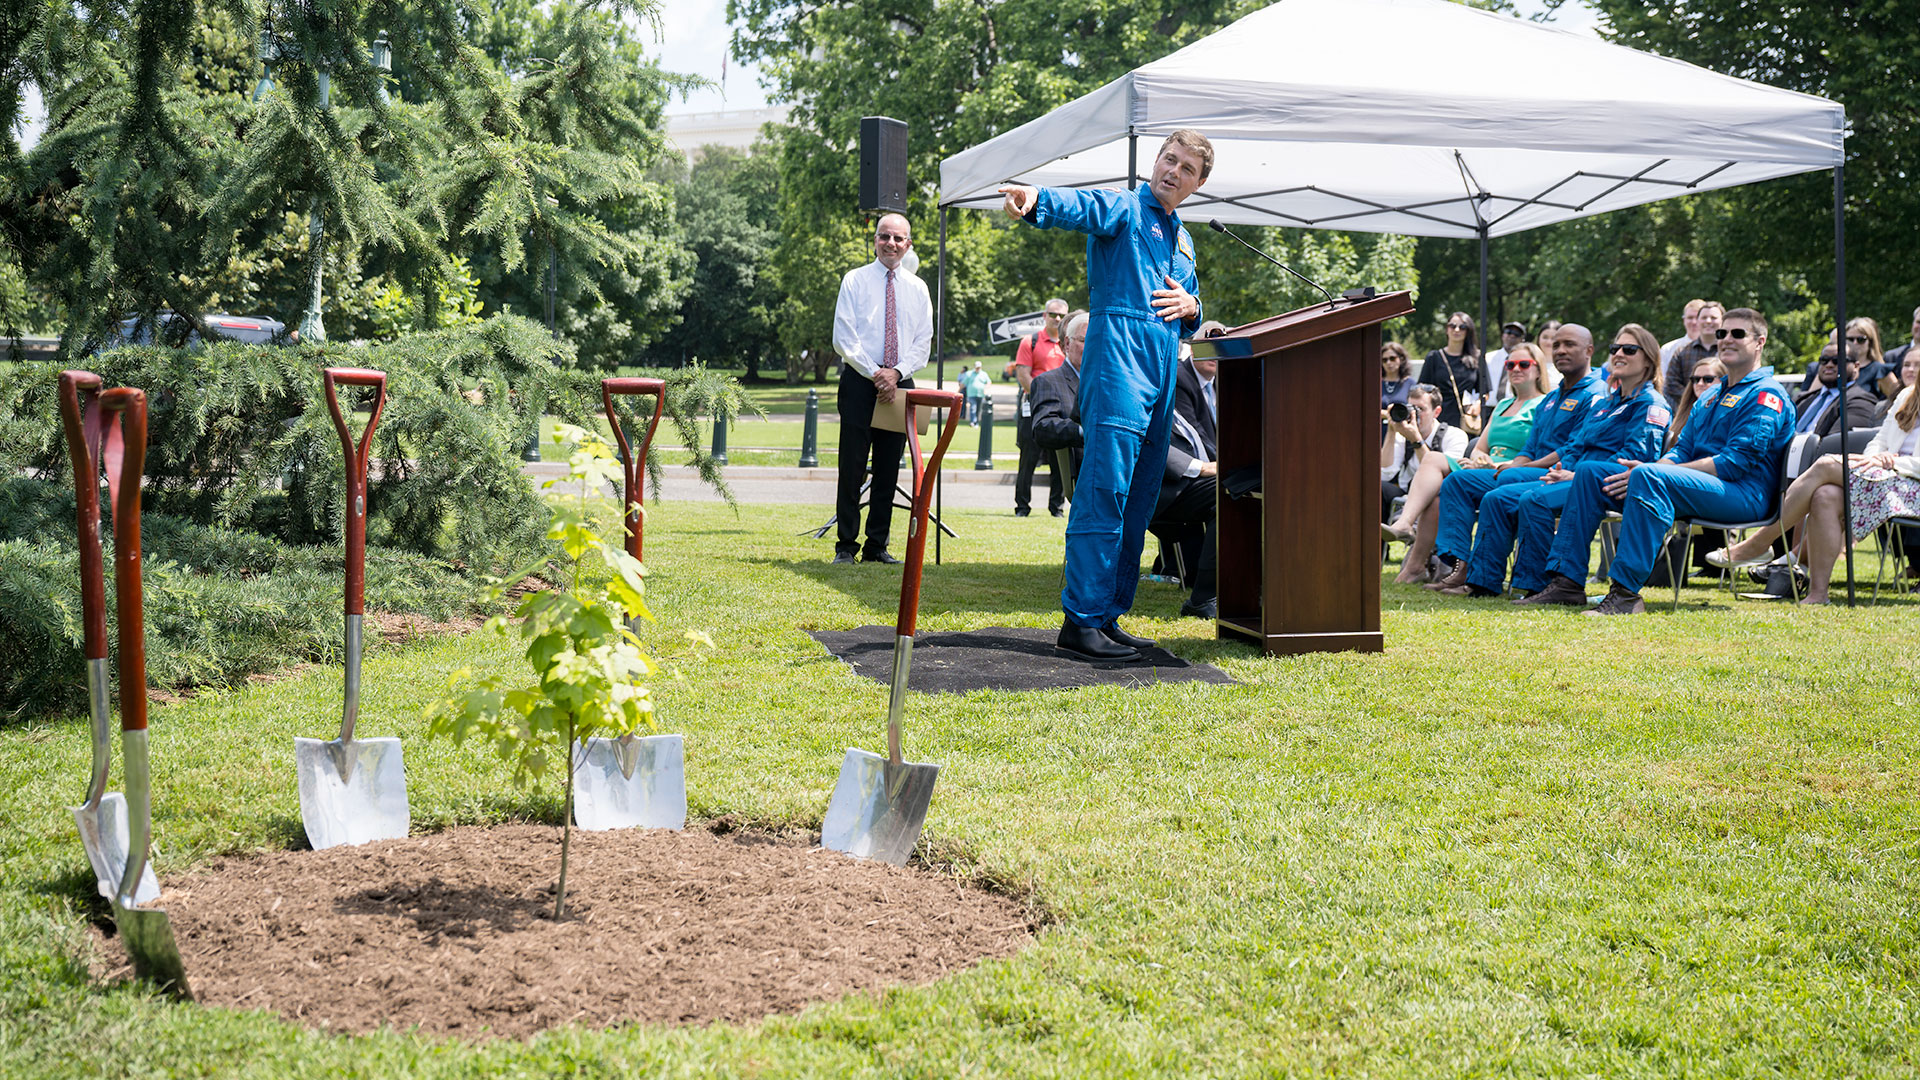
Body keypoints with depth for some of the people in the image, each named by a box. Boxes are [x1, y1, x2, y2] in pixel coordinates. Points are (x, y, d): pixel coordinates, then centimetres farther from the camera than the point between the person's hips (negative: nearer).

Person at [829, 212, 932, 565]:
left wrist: (897, 372, -9)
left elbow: (923, 341, 8)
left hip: (900, 382, 3)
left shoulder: (917, 288, 13)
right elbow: (844, 338, -3)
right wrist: (875, 373, -12)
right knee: (852, 466, -4)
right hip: (859, 381, -3)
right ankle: (846, 546, 0)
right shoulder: (855, 281, 4)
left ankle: (877, 545, 10)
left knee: (888, 469, 4)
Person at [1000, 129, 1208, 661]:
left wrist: (1191, 306, 7)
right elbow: (1081, 206, -21)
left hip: (1164, 372, 8)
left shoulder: (1183, 239, 25)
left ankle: (1109, 617, 14)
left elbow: (1192, 317, 32)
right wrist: (1037, 200, -43)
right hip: (1118, 358, -8)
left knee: (1139, 501, 8)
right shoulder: (1123, 209, 2)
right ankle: (1080, 621, -15)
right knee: (1106, 490, -15)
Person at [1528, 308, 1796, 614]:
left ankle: (1625, 593, -43)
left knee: (1649, 476, -37)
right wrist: (1651, 469, -4)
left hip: (1743, 494, -9)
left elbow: (1736, 461, -15)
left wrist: (1649, 472, -19)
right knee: (1590, 471, -2)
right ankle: (1567, 580, -11)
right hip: (1698, 485, 9)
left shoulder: (1766, 394, -4)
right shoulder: (1710, 396, 26)